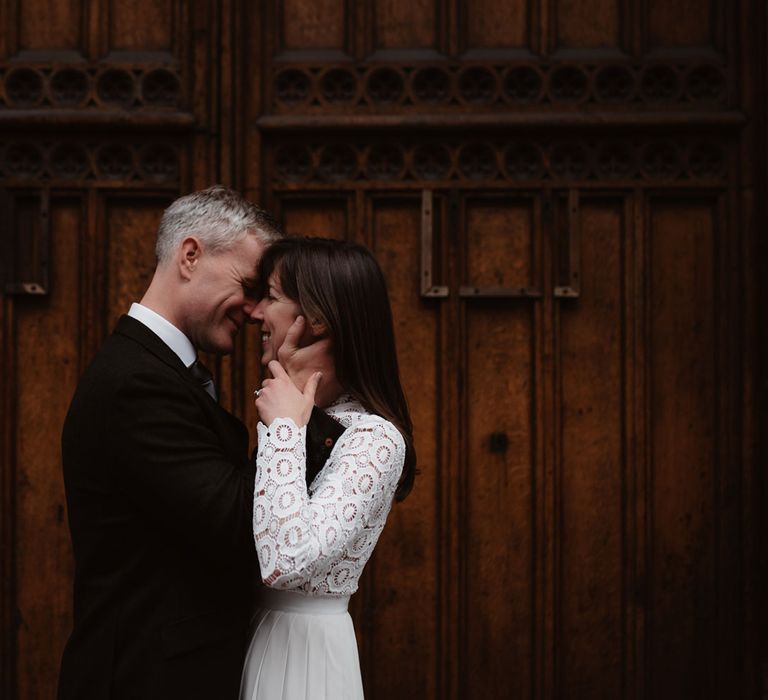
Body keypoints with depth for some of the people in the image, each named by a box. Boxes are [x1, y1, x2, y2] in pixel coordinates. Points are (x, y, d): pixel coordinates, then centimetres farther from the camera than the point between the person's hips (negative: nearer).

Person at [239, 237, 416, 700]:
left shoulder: (374, 438, -20)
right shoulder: (301, 415, 6)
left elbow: (285, 561, -31)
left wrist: (284, 430, -25)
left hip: (303, 647, -8)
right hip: (258, 633, 8)